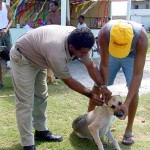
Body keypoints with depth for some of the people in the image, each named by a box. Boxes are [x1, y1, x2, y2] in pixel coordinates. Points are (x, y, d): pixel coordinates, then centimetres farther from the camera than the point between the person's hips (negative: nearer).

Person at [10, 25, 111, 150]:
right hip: (22, 58, -9)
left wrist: (103, 88, -17)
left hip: (36, 57, 9)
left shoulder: (77, 39, -20)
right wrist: (91, 95, -18)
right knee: (25, 102, -10)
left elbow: (91, 65, -10)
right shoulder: (56, 54, -42)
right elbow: (68, 81, -25)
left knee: (41, 96, 14)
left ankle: (41, 131, 28)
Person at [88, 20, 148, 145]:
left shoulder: (141, 37, -42)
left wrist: (126, 104, -44)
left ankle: (129, 129, 2)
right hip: (110, 54, 1)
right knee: (98, 85, -1)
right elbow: (104, 66, -29)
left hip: (132, 56, -1)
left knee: (134, 89, -12)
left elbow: (138, 74, -40)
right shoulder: (104, 33, -39)